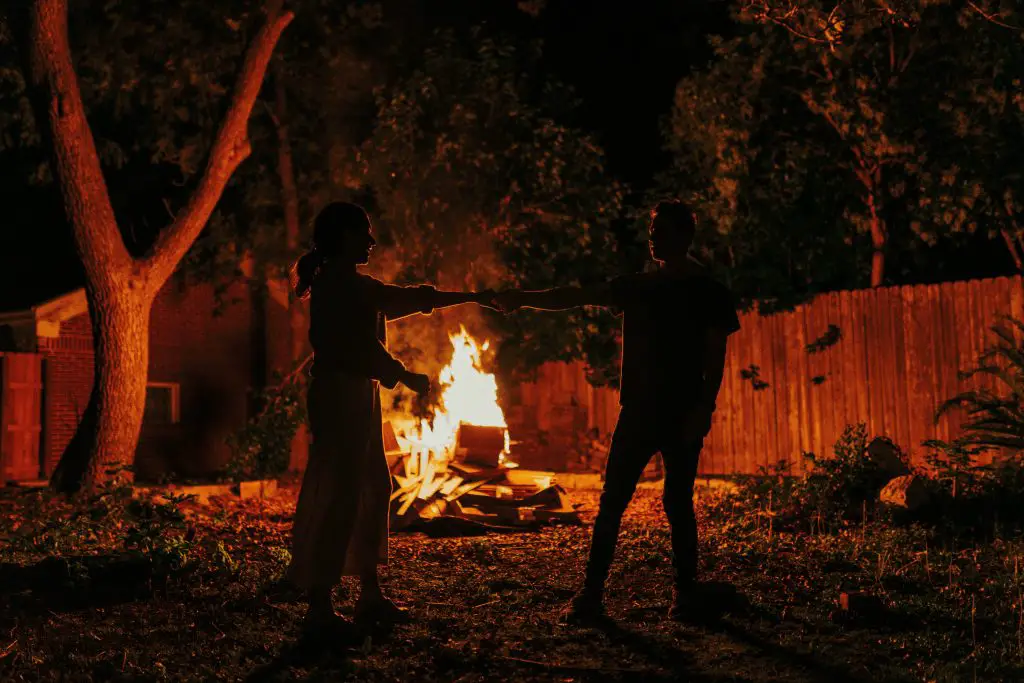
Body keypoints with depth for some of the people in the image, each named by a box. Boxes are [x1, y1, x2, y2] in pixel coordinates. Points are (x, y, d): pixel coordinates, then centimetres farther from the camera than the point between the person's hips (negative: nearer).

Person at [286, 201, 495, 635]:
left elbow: (407, 299, 26)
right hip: (340, 398, -11)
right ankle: (319, 607, -6)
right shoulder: (337, 284, -12)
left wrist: (469, 298, 30)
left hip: (356, 399, 11)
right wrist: (405, 377, -12)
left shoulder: (353, 285, 18)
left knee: (373, 489, 13)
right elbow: (358, 347, -19)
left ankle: (370, 595, 20)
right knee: (339, 496, -10)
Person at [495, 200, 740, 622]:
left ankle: (685, 592, 13)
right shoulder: (638, 287, 12)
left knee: (678, 503, 1)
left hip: (683, 416, -4)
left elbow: (715, 360, -3)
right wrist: (524, 299, -3)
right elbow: (575, 298, 7)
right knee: (612, 500, -2)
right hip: (638, 411, 4)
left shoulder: (709, 293, 1)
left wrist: (703, 409, -14)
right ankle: (591, 592, 0)